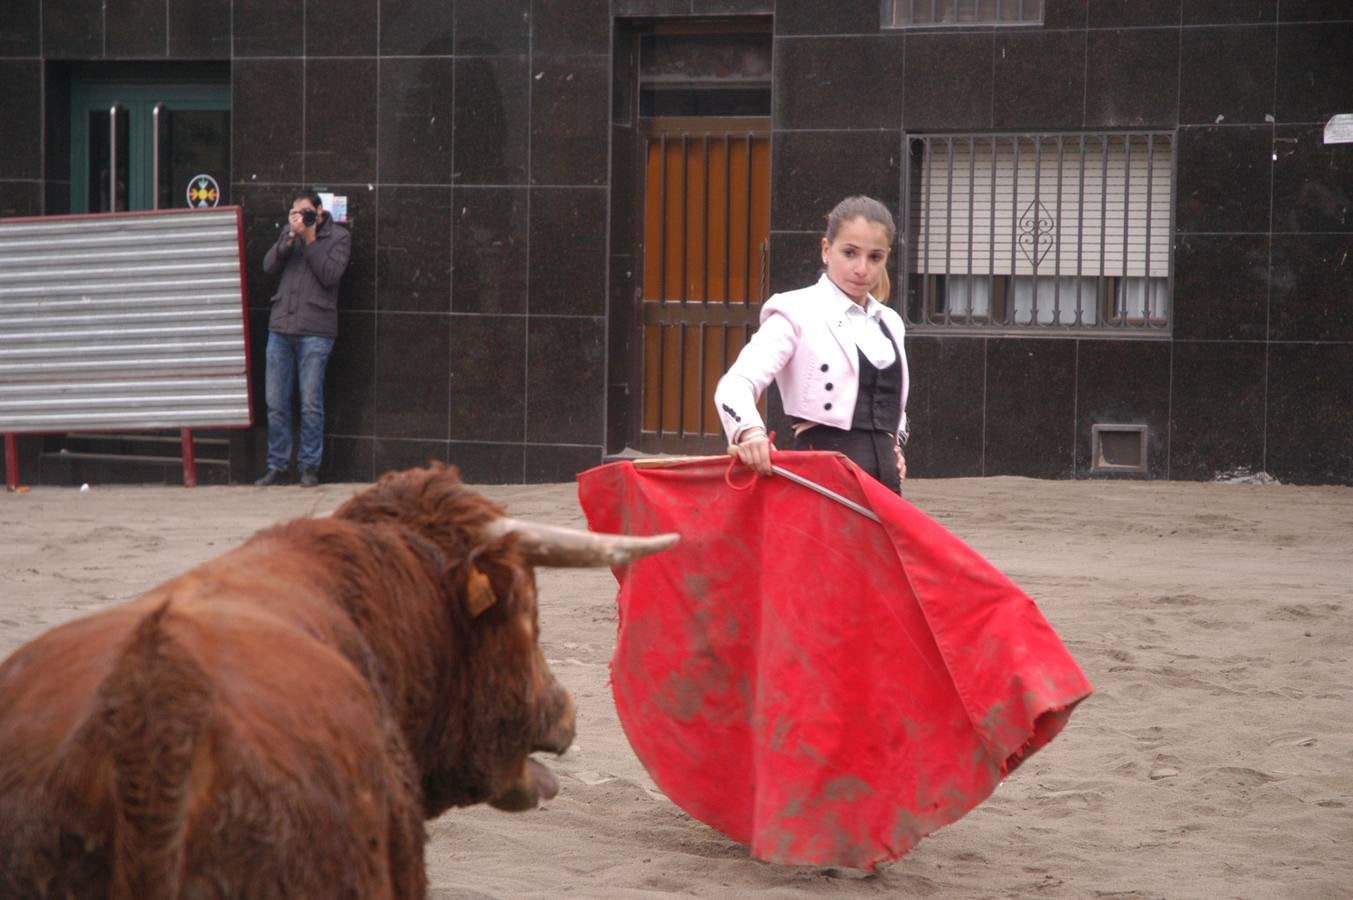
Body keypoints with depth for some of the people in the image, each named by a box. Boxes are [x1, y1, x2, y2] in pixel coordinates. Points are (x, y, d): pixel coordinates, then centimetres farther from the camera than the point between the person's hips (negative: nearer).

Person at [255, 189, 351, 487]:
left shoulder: (339, 236, 3)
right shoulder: (289, 232, 15)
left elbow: (330, 275, -9)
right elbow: (269, 266, 3)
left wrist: (310, 239, -9)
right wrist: (291, 236, -7)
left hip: (315, 331, -4)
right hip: (281, 327, 4)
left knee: (311, 404, -3)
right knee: (276, 404, 4)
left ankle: (309, 467, 6)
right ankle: (278, 466, 11)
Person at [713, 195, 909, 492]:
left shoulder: (890, 323, 16)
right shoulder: (798, 312, -5)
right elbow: (736, 384, -18)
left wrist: (894, 443, 11)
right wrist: (750, 431, -39)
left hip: (884, 476, 7)